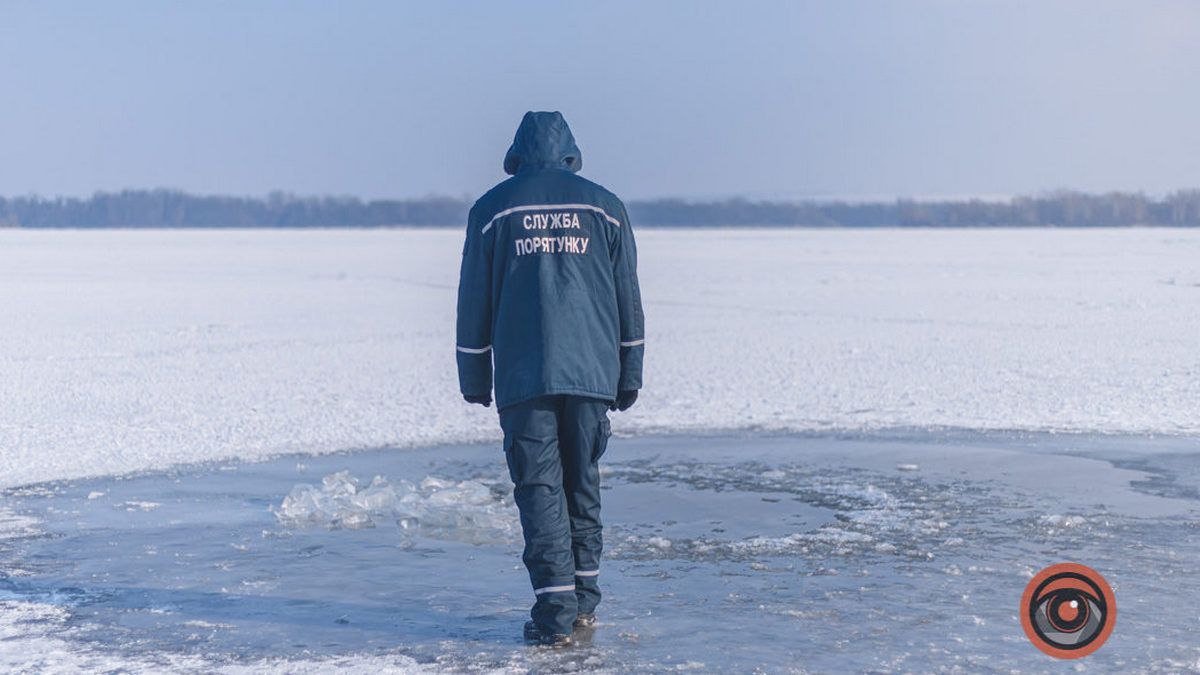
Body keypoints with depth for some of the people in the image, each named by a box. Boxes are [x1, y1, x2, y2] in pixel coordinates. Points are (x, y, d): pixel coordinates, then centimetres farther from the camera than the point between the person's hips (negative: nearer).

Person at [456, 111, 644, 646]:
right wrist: (629, 377, 15)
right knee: (582, 485, 14)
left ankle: (554, 612, -8)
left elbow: (474, 303, 5)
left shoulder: (492, 210, 4)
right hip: (592, 375, 2)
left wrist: (474, 380, 12)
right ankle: (584, 600, 19)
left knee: (539, 490, -1)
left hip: (523, 379, -2)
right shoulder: (604, 207, 9)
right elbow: (628, 300, 10)